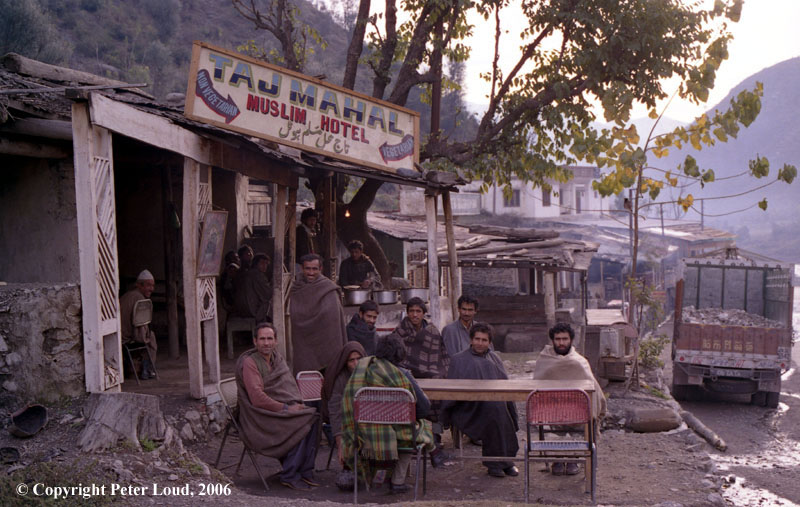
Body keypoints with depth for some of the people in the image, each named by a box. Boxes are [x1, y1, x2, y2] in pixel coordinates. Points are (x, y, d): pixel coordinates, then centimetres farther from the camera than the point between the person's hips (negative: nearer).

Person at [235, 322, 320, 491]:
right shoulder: (249, 362, -11)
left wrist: (298, 405, 1)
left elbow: (292, 386, 21)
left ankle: (305, 472, -13)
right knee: (302, 423, -27)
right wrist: (285, 408, -19)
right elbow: (257, 398, -19)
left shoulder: (277, 358, 14)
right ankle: (290, 476, -16)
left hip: (283, 412, 7)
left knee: (314, 417, -19)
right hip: (261, 419, -7)